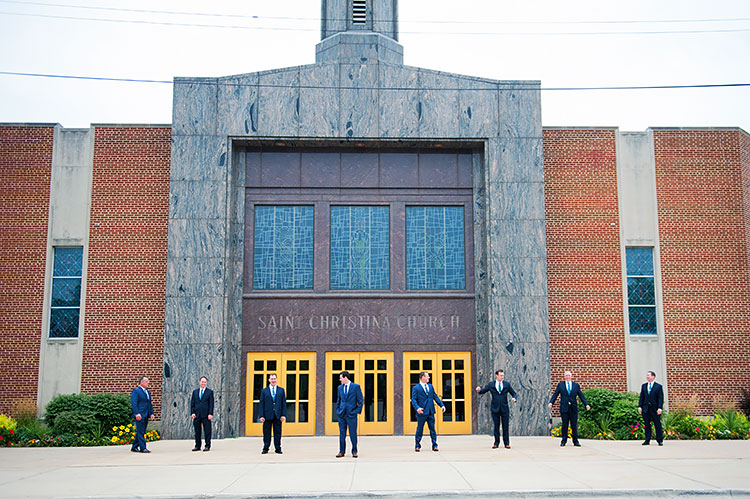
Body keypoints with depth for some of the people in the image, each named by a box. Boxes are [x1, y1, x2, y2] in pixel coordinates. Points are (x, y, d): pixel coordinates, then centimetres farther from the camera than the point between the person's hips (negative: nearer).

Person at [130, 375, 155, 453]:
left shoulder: (147, 392, 20)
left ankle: (134, 447, 19)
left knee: (140, 432, 11)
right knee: (140, 432, -7)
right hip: (140, 415, -9)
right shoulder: (136, 391, -7)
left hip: (146, 416, 9)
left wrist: (151, 413, 14)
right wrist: (137, 414, -22)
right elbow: (133, 403, -15)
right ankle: (143, 448, -6)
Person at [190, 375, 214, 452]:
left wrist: (210, 414, -10)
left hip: (206, 415, -3)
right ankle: (197, 446, 15)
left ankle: (207, 446, 4)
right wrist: (192, 412, -1)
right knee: (197, 431, 7)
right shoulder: (195, 391, 14)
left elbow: (211, 404, -1)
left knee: (207, 431, -1)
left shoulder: (210, 392, 4)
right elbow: (192, 403, 11)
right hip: (197, 415, 3)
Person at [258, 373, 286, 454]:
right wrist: (261, 416, -5)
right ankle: (265, 449, 12)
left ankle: (278, 448, 11)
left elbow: (284, 403, 6)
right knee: (266, 433, 3)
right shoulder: (264, 391, 6)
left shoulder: (281, 390, 9)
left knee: (277, 433, 3)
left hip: (278, 416, 1)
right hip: (267, 415, -1)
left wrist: (283, 415, -2)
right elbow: (262, 404, 3)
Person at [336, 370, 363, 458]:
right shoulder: (340, 387, 11)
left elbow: (360, 400, -2)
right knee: (342, 434, 5)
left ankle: (354, 452, 11)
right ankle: (341, 452, 13)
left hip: (351, 414, -4)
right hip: (341, 414, 4)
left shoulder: (356, 387, -3)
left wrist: (358, 411, -7)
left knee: (353, 434, 0)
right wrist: (337, 410, 12)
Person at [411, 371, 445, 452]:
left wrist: (442, 405, 4)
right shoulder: (416, 388, -3)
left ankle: (434, 445, 9)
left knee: (432, 429, 5)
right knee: (419, 429, 3)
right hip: (422, 412, -4)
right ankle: (417, 445, 14)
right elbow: (413, 400, -8)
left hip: (431, 412, 4)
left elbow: (435, 397, 15)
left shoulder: (431, 386, 15)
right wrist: (417, 408, -24)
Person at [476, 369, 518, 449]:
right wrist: (479, 390, -17)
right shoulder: (491, 384, 5)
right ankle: (496, 443, 11)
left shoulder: (507, 384, 7)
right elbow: (481, 392, 6)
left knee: (505, 426, 0)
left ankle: (506, 443, 6)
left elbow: (513, 393, 11)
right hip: (495, 409, 0)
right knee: (496, 426, 3)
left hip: (504, 409, 0)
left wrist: (514, 398, -12)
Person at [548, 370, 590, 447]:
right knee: (564, 425, 1)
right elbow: (555, 395, 3)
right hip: (564, 408, -1)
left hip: (573, 409, 1)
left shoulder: (576, 385, 10)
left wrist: (586, 404, -4)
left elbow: (581, 396, 7)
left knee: (574, 425, 2)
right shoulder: (560, 385, 9)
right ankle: (564, 441, 10)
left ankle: (575, 441, 10)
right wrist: (551, 402, -12)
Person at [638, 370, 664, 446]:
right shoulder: (643, 386, 13)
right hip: (646, 408, 3)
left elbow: (660, 398, -3)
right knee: (647, 425, 5)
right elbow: (641, 397, 12)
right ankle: (647, 440, 10)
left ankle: (660, 440, 9)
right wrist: (640, 406, 2)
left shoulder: (658, 386, 2)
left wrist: (659, 408, -12)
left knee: (657, 425, 0)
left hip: (655, 409, -3)